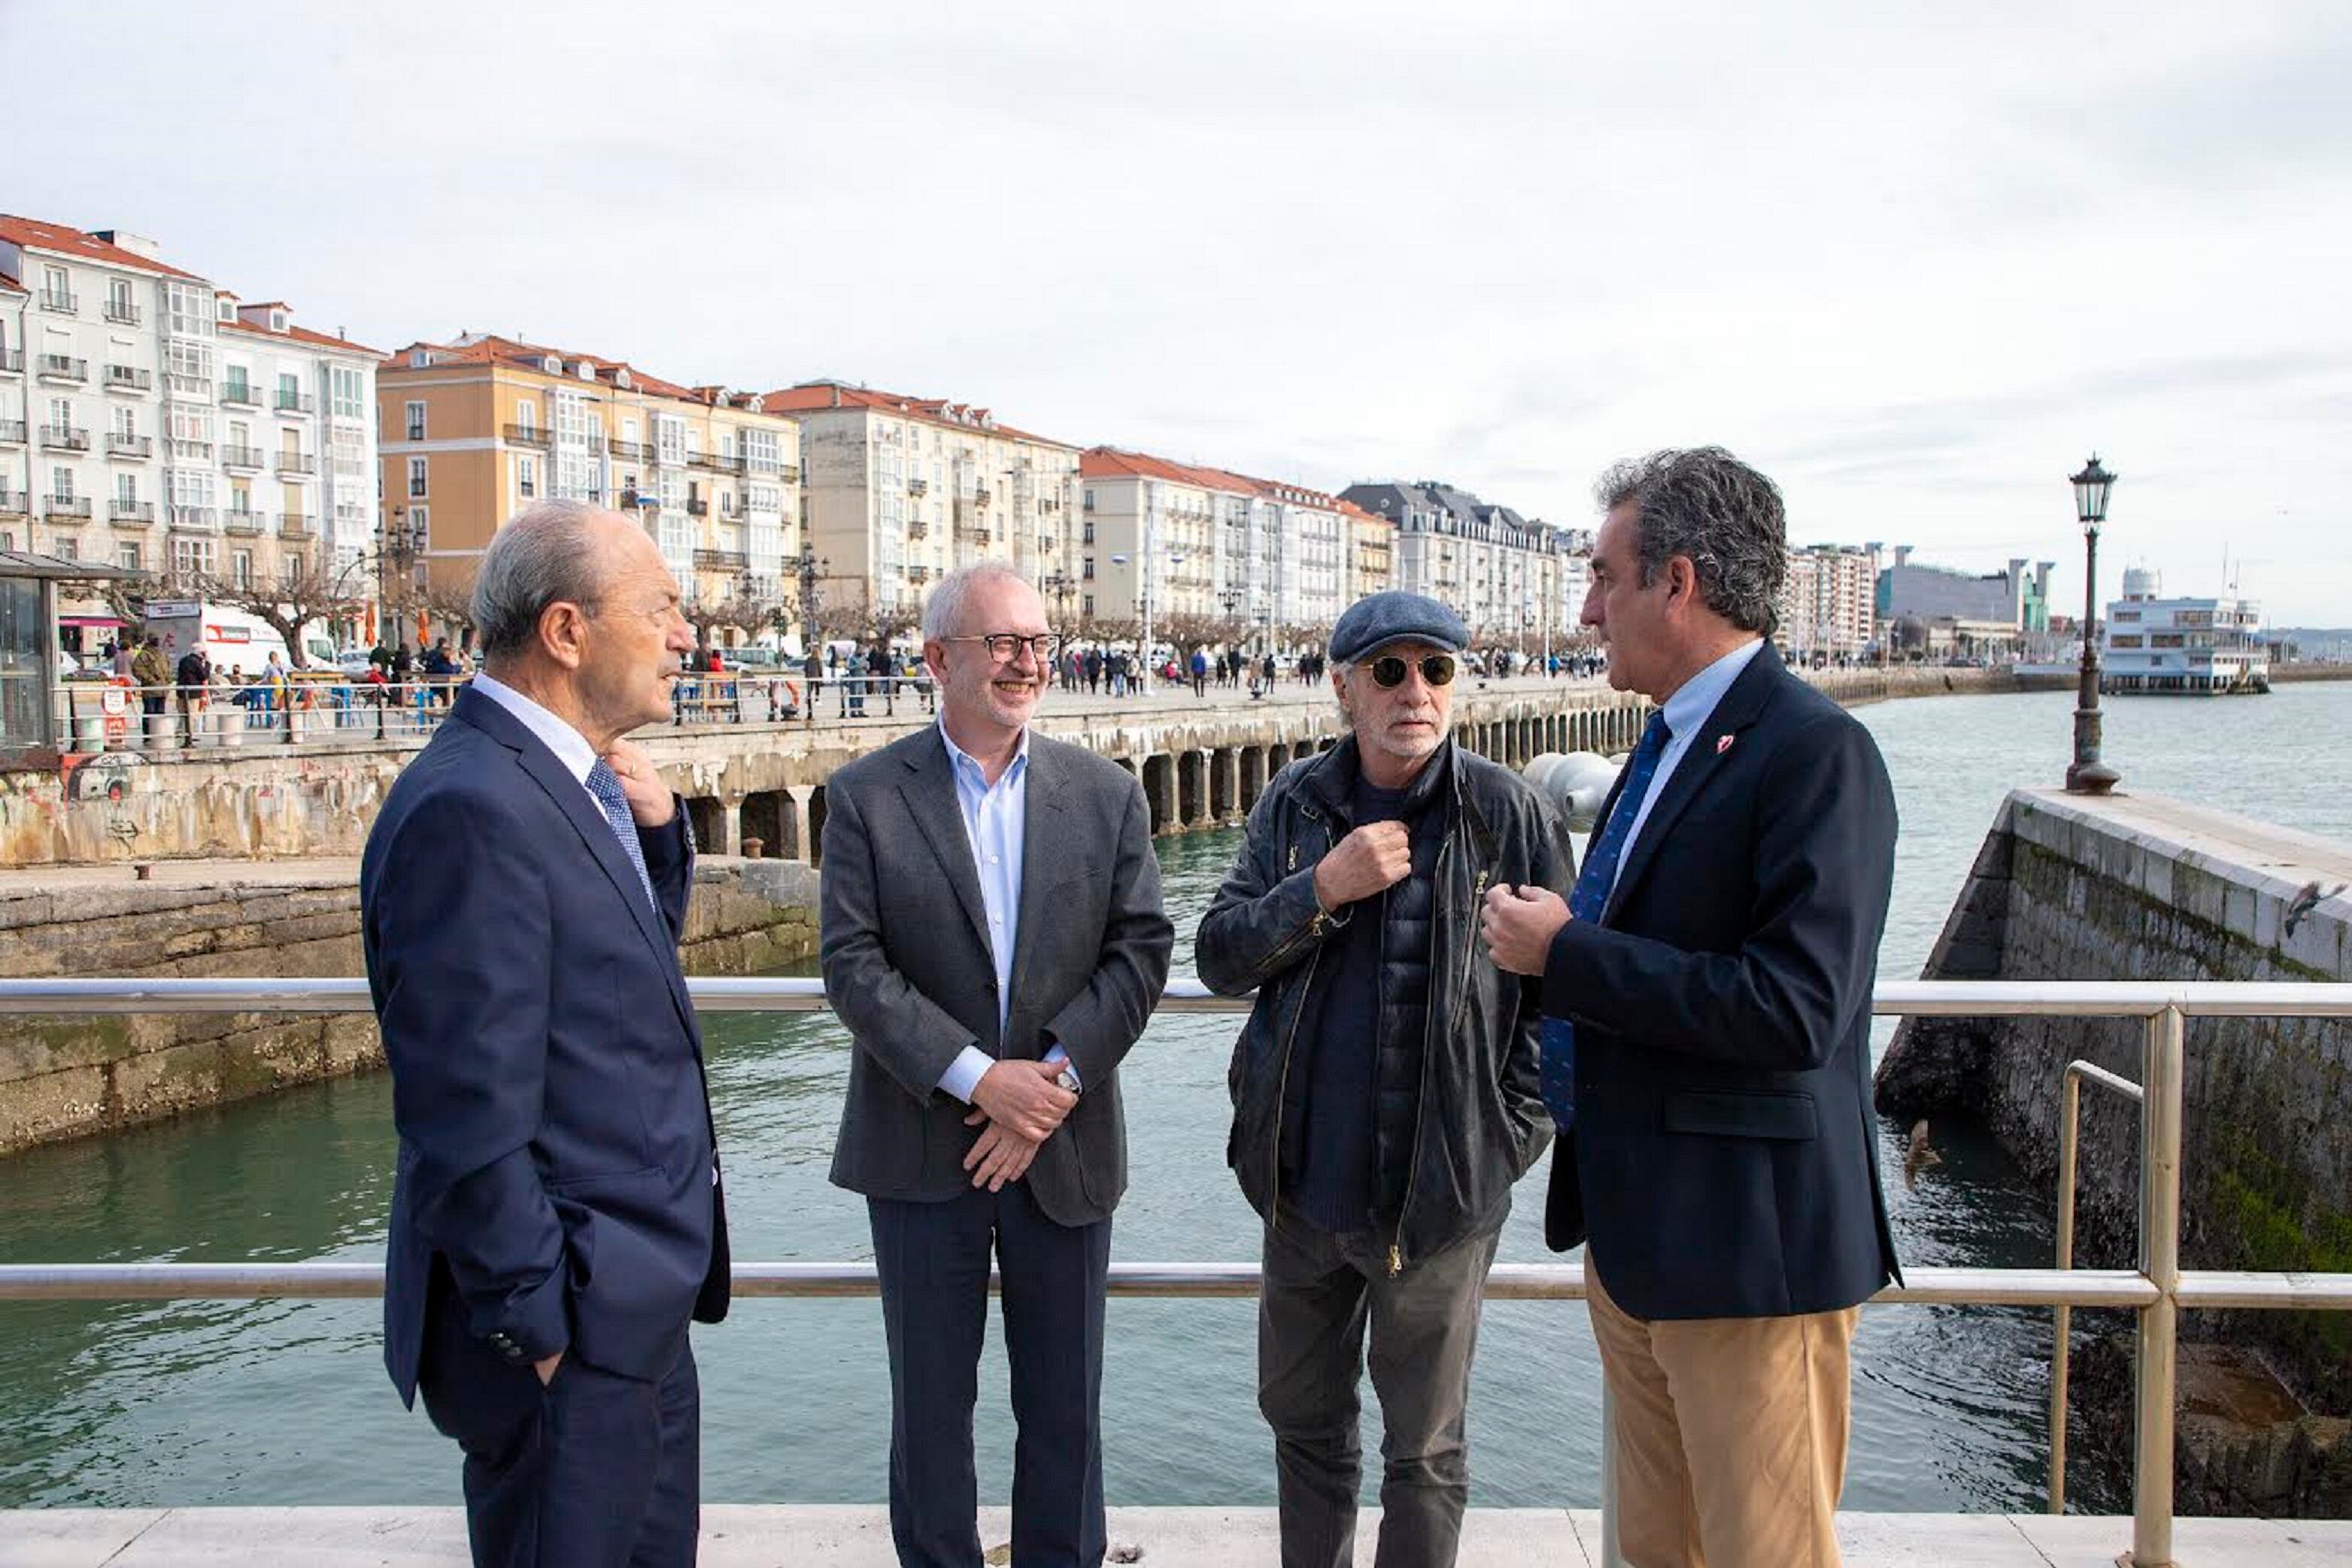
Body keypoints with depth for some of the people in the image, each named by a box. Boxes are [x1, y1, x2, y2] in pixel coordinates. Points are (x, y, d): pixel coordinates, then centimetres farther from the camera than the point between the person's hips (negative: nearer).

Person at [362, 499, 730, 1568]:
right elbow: (469, 1121, -24)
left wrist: (657, 827, 1)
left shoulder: (570, 782, 6)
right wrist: (545, 1336, -18)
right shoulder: (471, 807, -24)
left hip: (639, 1301, 10)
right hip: (572, 1323, -10)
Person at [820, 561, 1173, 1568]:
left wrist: (1057, 1077, -14)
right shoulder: (867, 796, -3)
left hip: (1065, 1144, 2)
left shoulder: (1107, 794, 3)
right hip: (921, 1147, -1)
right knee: (931, 1399, 13)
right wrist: (975, 1077, -18)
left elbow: (1141, 950, -2)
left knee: (1064, 1404, 14)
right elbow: (852, 963, -10)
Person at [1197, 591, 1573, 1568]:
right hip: (1303, 1179, 4)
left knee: (1424, 1447, 12)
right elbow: (1218, 958, -3)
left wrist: (1512, 1134, -9)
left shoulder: (1508, 814, -9)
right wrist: (1324, 888, -17)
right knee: (1302, 1416, 21)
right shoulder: (1294, 804, 2)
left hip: (1441, 1193, -4)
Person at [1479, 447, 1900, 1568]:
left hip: (1747, 1241, -9)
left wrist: (1567, 952, -19)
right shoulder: (1670, 743, 13)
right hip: (1634, 1233, 9)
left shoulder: (1815, 751, -17)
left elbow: (1794, 1009, -26)